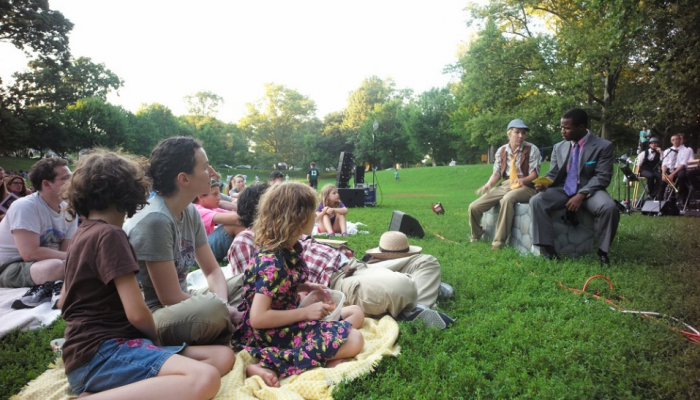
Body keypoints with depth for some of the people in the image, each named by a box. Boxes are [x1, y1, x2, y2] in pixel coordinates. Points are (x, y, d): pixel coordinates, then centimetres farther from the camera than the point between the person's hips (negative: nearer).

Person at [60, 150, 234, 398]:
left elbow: (64, 303, 26)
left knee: (223, 356, -5)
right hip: (99, 354, -9)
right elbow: (137, 313, -15)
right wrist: (157, 339, 5)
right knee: (205, 379, -32)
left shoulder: (84, 232, 16)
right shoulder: (109, 235, -12)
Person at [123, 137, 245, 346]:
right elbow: (170, 298, -22)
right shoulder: (155, 220, -24)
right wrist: (221, 310, -15)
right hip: (152, 315, -8)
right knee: (211, 309, -35)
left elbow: (213, 270, 5)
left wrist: (223, 305, -13)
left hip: (179, 303, 9)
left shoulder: (190, 212, 0)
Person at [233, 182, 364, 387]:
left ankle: (325, 356, -11)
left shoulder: (288, 249, 0)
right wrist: (305, 312, -21)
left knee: (356, 313, 12)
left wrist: (307, 287, 3)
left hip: (287, 324, 9)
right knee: (354, 340, -18)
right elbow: (258, 318, -28)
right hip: (273, 334, -9)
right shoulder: (272, 262, -27)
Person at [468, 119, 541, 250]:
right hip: (504, 185, 5)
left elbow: (534, 174, -8)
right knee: (474, 207, -10)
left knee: (507, 199, -41)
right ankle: (476, 237, 20)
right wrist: (489, 184, -13)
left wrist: (522, 180, -30)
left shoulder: (532, 149, -3)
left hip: (525, 187, -4)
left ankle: (498, 243, -33)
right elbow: (496, 173, 9)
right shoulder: (501, 151, 9)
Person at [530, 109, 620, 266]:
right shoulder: (559, 147, 9)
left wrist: (581, 194, -23)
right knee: (536, 201, -24)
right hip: (563, 190, 3)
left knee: (609, 207, -34)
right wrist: (544, 183, -13)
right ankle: (547, 249, -21)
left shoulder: (603, 146, -3)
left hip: (589, 191, -3)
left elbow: (602, 177, -10)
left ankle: (603, 251, -10)